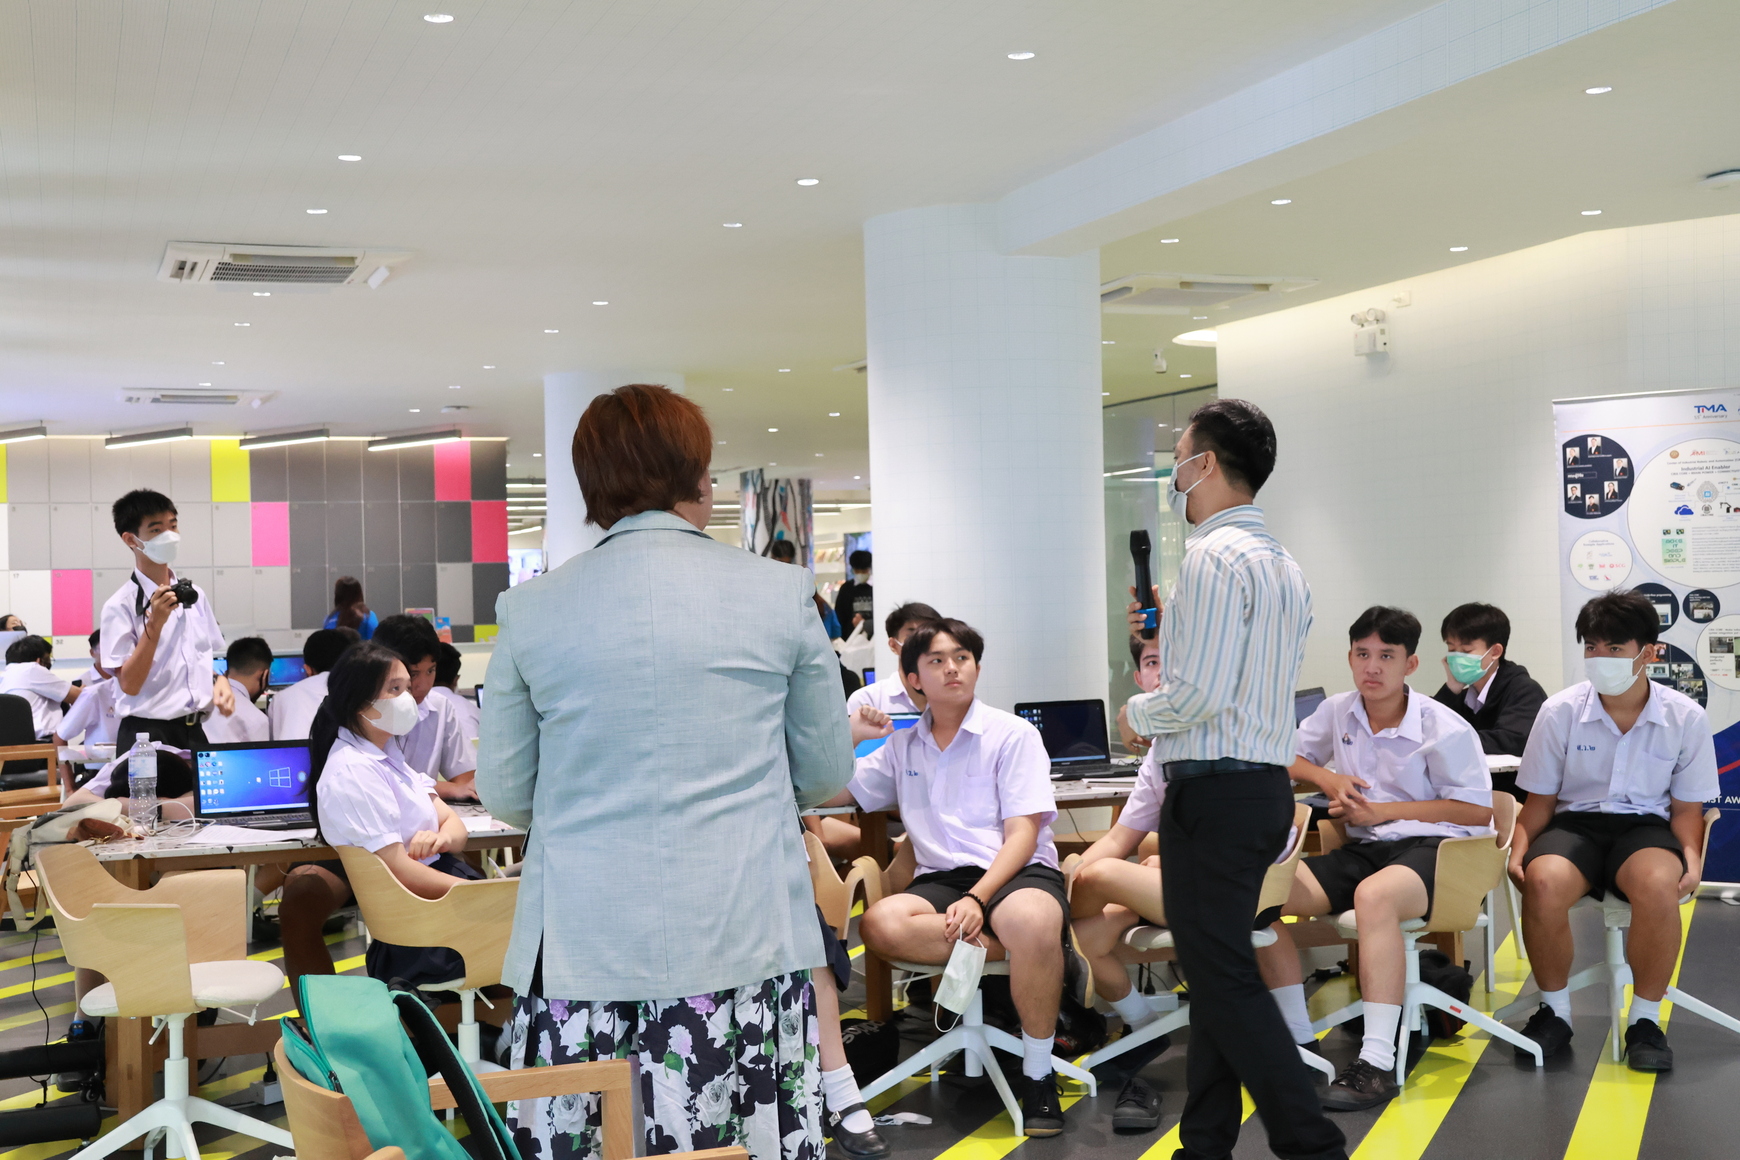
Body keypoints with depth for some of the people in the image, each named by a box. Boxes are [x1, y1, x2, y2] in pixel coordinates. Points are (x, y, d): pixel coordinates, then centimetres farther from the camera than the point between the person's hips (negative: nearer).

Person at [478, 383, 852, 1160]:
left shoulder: (530, 610, 0)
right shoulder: (782, 593, 0)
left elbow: (504, 793, 7)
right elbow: (826, 774, 8)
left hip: (581, 950, 0)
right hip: (743, 944, 0)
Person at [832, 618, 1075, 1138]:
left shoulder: (1013, 734, 4)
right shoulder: (902, 746, 17)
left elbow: (1022, 834, -6)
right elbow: (832, 793, 19)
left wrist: (977, 899, -20)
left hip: (1017, 872, -3)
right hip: (940, 879, 3)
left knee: (1031, 921, -40)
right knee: (880, 924, -31)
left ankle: (1038, 1076, -20)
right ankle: (1016, 949, -21)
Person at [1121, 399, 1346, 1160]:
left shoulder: (1213, 558, -15)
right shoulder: (1281, 564, 15)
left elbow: (1199, 695, -21)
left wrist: (1137, 713, -3)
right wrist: (1174, 629, 21)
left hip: (1214, 788, -10)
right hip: (1267, 780, 10)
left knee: (1223, 978, -5)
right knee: (1216, 968, 15)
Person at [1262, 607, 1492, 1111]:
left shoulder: (1445, 729, -5)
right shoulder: (1337, 712, 11)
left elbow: (1478, 811, -6)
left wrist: (1384, 811, -9)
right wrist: (1327, 778, 1)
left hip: (1429, 847, -6)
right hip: (1362, 848, 6)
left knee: (1375, 894, -42)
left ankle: (1378, 1064, -42)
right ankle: (1300, 1042, -13)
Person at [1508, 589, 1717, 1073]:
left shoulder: (1686, 717, -1)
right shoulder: (1560, 711, -2)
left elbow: (1687, 807, 8)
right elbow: (1540, 800, 6)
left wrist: (1692, 857, -12)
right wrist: (1519, 848, -12)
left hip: (1645, 825, 0)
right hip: (1575, 822, 0)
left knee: (1658, 886, -37)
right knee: (1543, 883, -35)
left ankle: (1645, 1019, -14)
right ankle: (1554, 1011, -10)